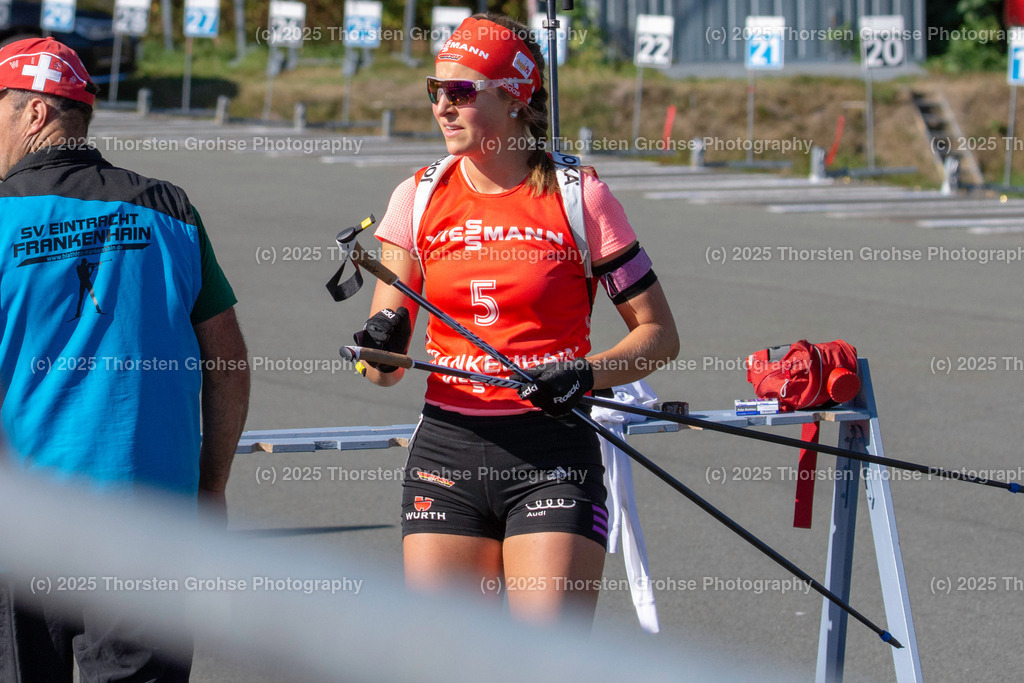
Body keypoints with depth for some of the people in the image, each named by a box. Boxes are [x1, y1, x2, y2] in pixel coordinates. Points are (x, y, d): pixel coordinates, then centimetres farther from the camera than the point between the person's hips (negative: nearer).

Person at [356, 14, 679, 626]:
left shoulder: (578, 197, -2)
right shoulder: (421, 198, 6)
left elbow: (659, 334, 2)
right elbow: (385, 369, 5)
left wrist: (587, 373, -16)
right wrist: (384, 346, -18)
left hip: (553, 458, -3)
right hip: (446, 454, 3)